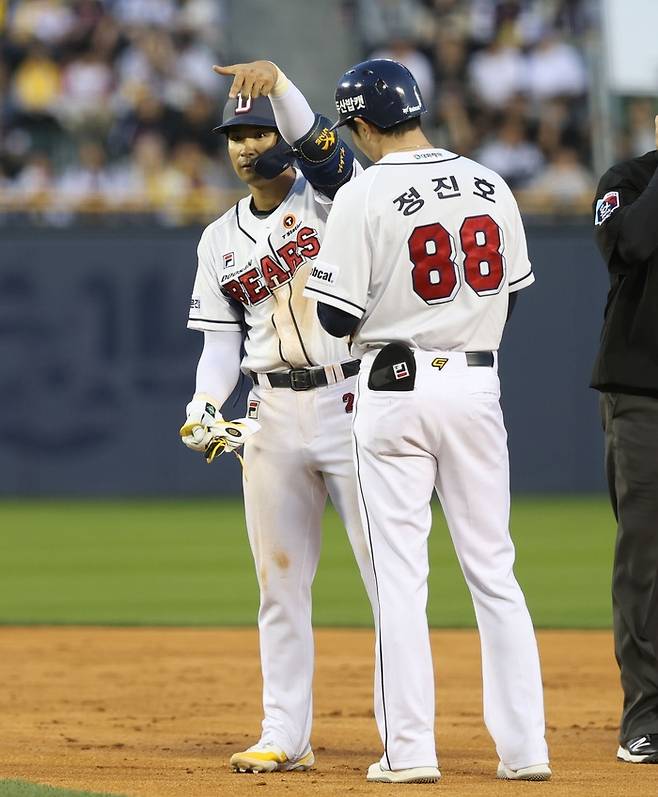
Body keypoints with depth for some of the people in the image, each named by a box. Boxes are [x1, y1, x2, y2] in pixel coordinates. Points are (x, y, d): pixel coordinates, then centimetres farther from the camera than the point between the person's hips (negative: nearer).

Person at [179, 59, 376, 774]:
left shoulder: (329, 197, 0)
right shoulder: (221, 240, 12)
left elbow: (321, 147, -23)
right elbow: (221, 339, 9)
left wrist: (277, 85, -39)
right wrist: (203, 408, -9)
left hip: (350, 405, -5)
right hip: (272, 414, 5)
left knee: (388, 569, -5)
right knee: (280, 580, 6)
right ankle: (284, 737, 10)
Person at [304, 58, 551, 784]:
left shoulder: (364, 196, -11)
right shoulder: (490, 187, 5)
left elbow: (338, 318, -11)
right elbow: (509, 294, 12)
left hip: (396, 389, -4)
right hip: (477, 386, 4)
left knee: (399, 573, 1)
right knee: (493, 571, 9)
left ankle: (409, 750, -1)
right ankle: (524, 747, 6)